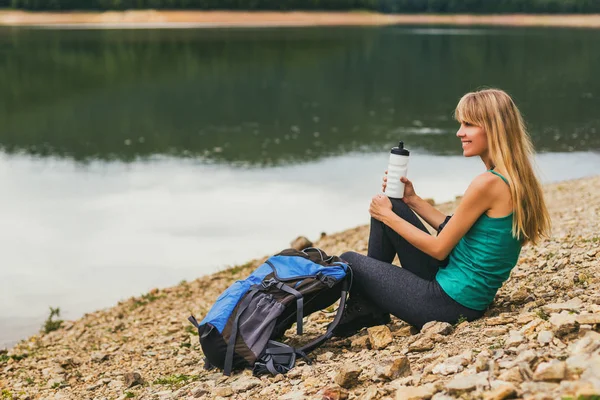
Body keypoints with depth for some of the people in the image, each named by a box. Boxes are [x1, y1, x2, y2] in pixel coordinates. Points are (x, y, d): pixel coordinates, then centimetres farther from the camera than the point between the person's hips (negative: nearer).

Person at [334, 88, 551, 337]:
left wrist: (388, 216, -5)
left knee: (349, 261, 5)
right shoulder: (514, 180, 4)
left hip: (450, 304, -9)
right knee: (392, 206, 13)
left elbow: (439, 248, -17)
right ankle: (369, 310, 19)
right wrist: (413, 200, 8)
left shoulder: (488, 183, -24)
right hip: (472, 300, 9)